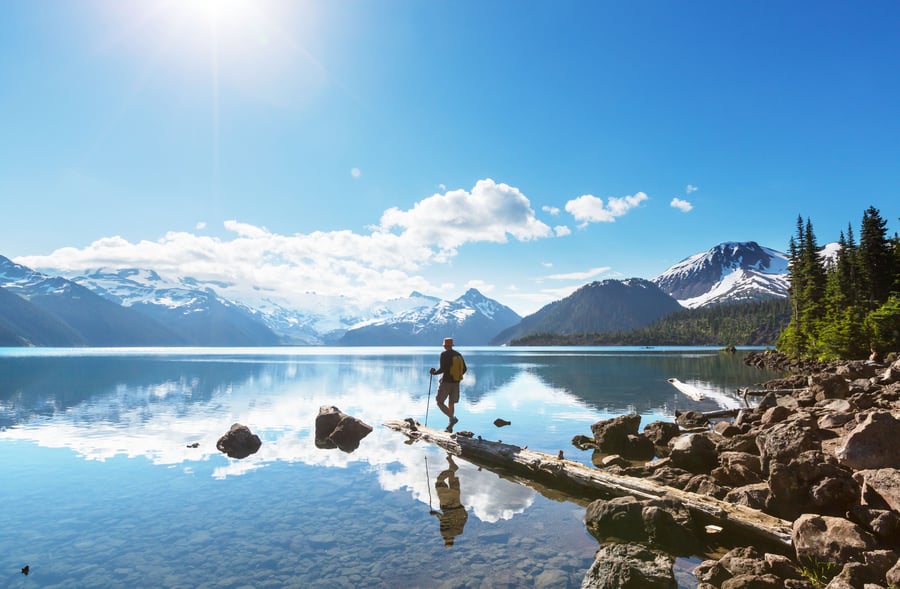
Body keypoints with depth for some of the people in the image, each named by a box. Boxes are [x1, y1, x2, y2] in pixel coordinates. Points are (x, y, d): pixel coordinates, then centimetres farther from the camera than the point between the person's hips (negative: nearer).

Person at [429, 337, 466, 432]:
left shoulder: (444, 354, -10)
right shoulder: (458, 354, 9)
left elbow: (442, 369, -18)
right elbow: (464, 369, 11)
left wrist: (434, 372, 0)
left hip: (446, 382, -6)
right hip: (456, 382, 6)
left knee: (440, 403, 3)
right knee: (451, 404, 14)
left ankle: (452, 418, -15)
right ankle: (450, 427, 13)